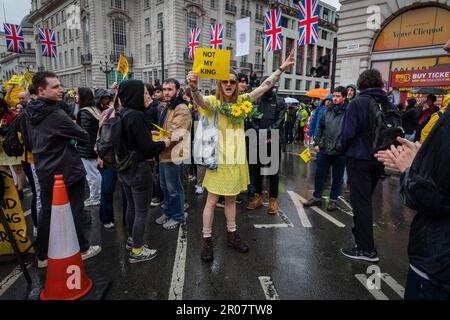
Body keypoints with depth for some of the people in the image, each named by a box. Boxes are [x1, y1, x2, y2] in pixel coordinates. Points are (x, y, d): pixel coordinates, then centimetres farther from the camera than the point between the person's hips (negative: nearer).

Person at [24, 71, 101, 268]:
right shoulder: (56, 115, -22)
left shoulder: (30, 114, 4)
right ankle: (82, 249, 22)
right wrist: (73, 133, 6)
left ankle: (42, 255, 26)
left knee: (46, 213, 15)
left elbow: (31, 143, 16)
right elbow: (84, 137, -14)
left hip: (44, 173, 8)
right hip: (68, 172, -7)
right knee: (75, 212, 7)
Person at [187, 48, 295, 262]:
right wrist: (193, 87, -50)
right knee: (212, 200, 3)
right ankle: (206, 240, 16)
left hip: (237, 159, 4)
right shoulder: (213, 101, -6)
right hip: (218, 158, -4)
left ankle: (232, 234, 32)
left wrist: (282, 68, 1)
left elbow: (264, 87, 6)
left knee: (231, 199, 17)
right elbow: (199, 101, -29)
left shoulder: (241, 101, 7)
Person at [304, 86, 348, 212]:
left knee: (337, 177, 10)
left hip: (340, 151, -5)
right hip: (324, 150, 5)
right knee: (320, 174, 12)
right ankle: (317, 198, 26)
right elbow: (320, 128, 14)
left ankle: (333, 200, 24)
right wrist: (317, 143, 8)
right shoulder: (327, 111, 9)